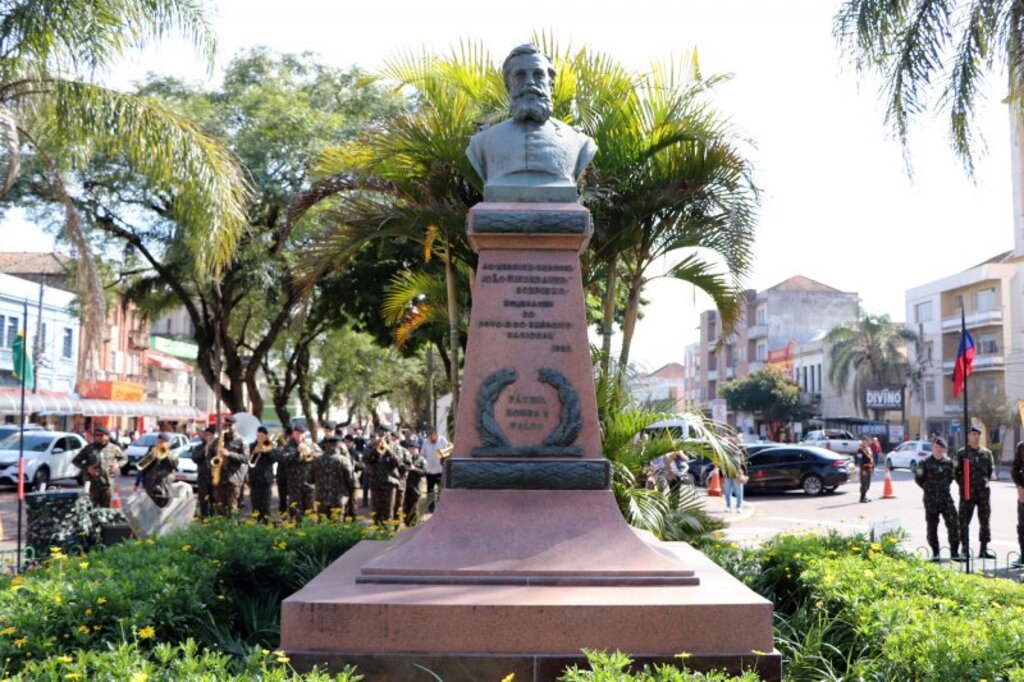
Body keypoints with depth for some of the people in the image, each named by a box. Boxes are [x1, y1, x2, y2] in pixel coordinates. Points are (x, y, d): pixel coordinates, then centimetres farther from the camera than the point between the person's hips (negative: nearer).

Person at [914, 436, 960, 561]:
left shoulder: (948, 462, 5)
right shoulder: (925, 463, -4)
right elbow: (918, 478, 5)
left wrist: (945, 486, 13)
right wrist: (928, 488, 5)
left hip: (946, 498, 2)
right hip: (930, 499, -2)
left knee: (953, 524, -6)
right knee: (932, 526, 4)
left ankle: (954, 552, 4)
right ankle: (935, 553, 15)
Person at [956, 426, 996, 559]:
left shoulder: (987, 453, 10)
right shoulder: (962, 453, 0)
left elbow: (991, 469, 17)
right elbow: (956, 471, 2)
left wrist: (987, 481, 5)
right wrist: (962, 484, -4)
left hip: (983, 492, 3)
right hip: (967, 492, -3)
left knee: (985, 521, 6)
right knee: (964, 521, -1)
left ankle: (984, 549, 14)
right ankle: (965, 549, 6)